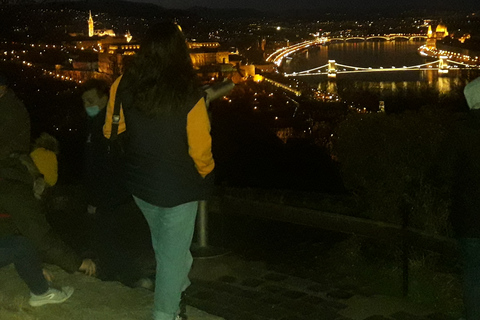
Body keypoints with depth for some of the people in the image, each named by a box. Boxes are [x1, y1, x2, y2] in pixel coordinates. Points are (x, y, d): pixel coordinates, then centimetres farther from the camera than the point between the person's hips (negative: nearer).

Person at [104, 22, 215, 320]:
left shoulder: (123, 86, -12)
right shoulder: (189, 96, -24)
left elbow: (112, 129, 2)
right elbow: (200, 149, -18)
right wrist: (205, 173, 4)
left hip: (139, 182, 5)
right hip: (178, 187, -5)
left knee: (163, 243, 29)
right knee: (172, 253, 12)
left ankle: (179, 285, 49)